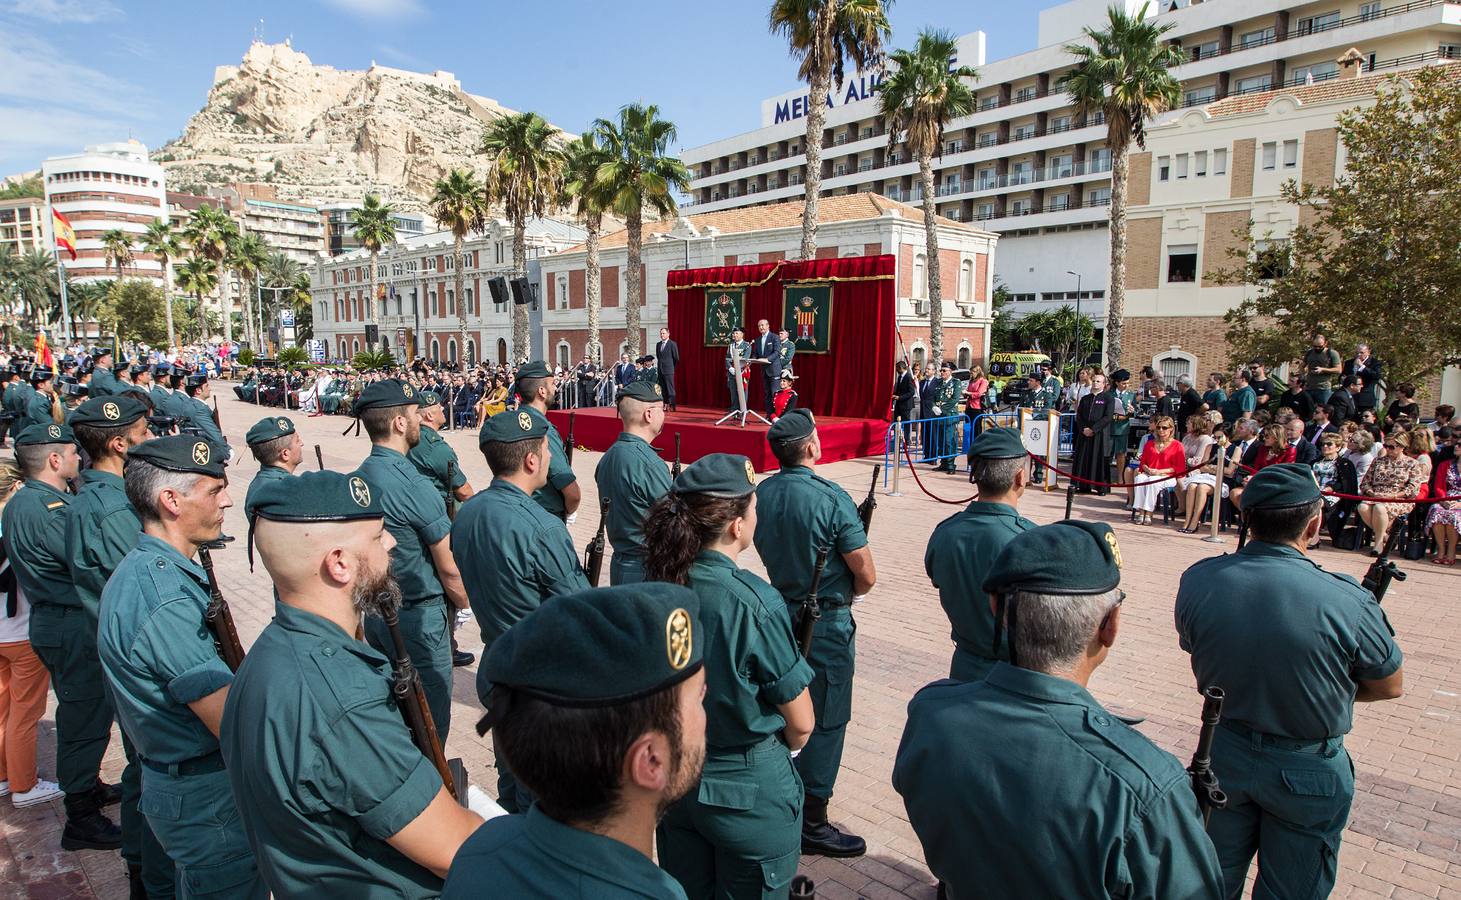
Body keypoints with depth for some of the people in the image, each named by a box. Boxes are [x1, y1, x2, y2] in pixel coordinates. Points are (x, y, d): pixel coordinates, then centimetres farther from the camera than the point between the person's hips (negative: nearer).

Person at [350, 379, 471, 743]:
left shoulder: (357, 478, 1)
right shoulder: (415, 486, -23)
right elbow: (449, 569, -17)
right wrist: (464, 604, 0)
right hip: (418, 617, -8)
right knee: (429, 718, 8)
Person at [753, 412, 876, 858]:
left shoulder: (760, 494, -4)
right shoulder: (832, 499, -23)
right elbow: (866, 576, -18)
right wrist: (849, 593, 3)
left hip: (779, 613, 7)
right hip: (826, 622, -6)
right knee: (825, 721, 6)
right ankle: (812, 824, 16)